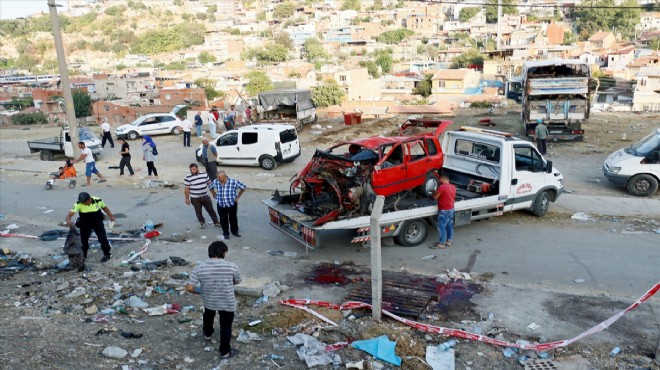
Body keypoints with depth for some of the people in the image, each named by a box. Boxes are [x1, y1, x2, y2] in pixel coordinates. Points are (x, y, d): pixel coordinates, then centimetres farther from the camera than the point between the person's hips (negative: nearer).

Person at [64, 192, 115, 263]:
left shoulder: (98, 201, -19)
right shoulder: (78, 204, -24)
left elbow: (104, 207, 3)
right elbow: (70, 213, -34)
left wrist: (111, 216, 4)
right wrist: (68, 220, -55)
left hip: (98, 222, -1)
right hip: (85, 224, 1)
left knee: (102, 238, -5)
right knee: (83, 239, 9)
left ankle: (107, 254, 11)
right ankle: (83, 255, 31)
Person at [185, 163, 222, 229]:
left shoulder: (204, 175, -2)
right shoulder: (188, 178, -12)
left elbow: (209, 183, 10)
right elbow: (187, 189, -6)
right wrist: (187, 199, -4)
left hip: (205, 197, 2)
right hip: (195, 199, -2)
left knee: (211, 210, 11)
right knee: (198, 211, 12)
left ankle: (216, 221, 26)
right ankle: (202, 222, 34)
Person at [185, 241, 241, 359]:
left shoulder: (199, 268, -17)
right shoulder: (232, 266, -18)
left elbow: (189, 287, -17)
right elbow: (237, 281, -1)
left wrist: (200, 291, 3)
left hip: (209, 301, 3)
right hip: (228, 303, -2)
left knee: (208, 316, 34)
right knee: (226, 326, 18)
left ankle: (207, 334, 58)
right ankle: (225, 352, 30)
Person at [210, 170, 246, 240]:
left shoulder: (234, 182, -16)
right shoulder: (216, 182, -7)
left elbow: (243, 187, -4)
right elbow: (211, 187, 15)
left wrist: (238, 196, -2)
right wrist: (214, 195, 7)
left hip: (232, 204, -2)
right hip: (221, 205, 2)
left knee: (233, 219, 13)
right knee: (223, 220, 11)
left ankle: (235, 231, 35)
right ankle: (225, 233, 28)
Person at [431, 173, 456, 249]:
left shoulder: (442, 187, -20)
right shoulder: (453, 187, 6)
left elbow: (435, 197, -15)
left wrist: (435, 192, 8)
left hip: (444, 210, -9)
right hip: (451, 209, 9)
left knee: (441, 227, -2)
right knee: (449, 226, 16)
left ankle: (441, 244, 2)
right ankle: (449, 241, 26)